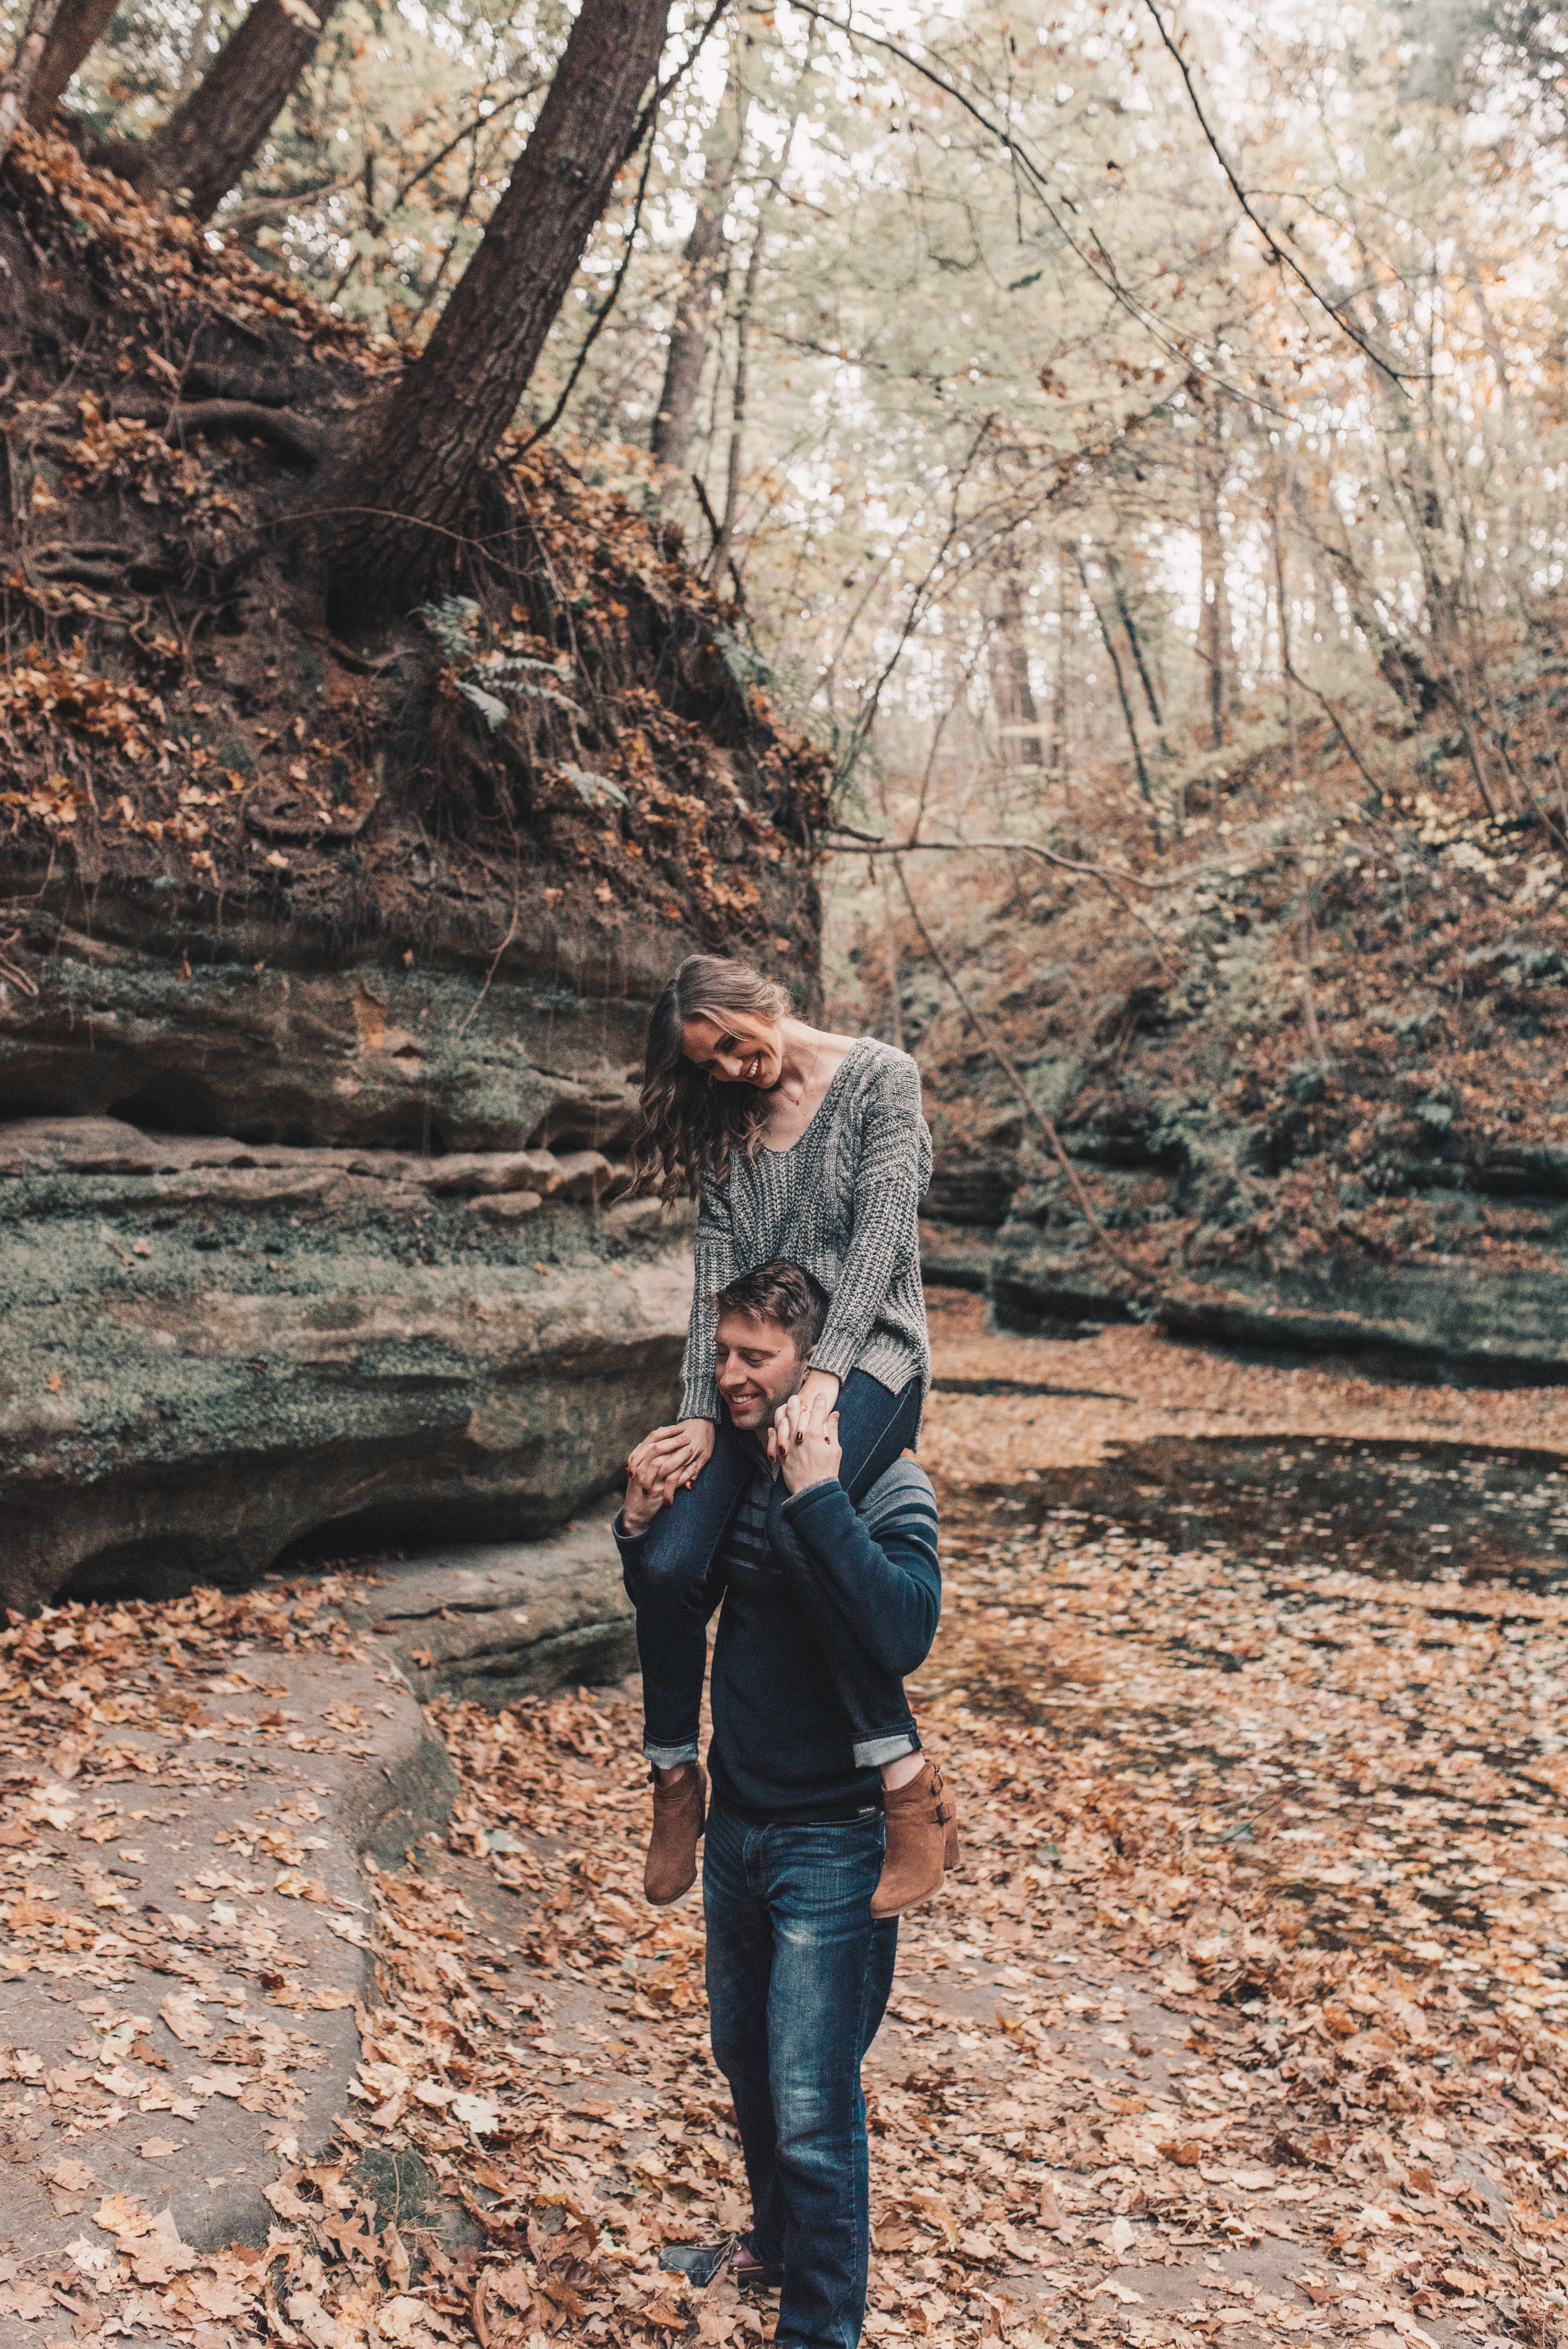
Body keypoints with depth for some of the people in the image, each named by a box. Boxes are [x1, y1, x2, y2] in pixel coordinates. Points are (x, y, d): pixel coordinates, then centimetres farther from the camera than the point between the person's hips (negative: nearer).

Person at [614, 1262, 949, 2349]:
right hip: (740, 1818, 7)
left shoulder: (886, 1483, -19)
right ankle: (778, 2241, 48)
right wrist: (643, 1531, -8)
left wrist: (818, 1498, -39)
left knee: (811, 2104, 0)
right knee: (745, 2059, 24)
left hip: (831, 1838, -7)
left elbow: (901, 1635, -35)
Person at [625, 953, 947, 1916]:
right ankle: (675, 1779, 10)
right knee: (669, 1567, -13)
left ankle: (911, 1798, -23)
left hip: (869, 1350, -5)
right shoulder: (733, 1121, 14)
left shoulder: (880, 1077, -1)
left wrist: (824, 1373, -23)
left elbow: (880, 1230, -12)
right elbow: (717, 1275, 6)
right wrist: (702, 1415, -6)